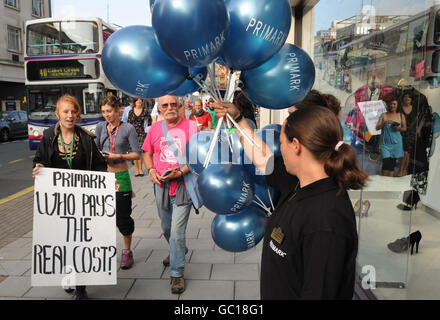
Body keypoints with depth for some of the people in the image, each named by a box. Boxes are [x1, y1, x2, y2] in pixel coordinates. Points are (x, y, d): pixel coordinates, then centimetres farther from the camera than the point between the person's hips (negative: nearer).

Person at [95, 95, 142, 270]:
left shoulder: (128, 128, -5)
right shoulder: (101, 127, 7)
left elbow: (137, 154, -6)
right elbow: (96, 147, 18)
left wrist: (118, 156, -17)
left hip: (121, 177, -4)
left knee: (123, 217, 3)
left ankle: (127, 251, 22)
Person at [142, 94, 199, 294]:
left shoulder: (190, 126, -8)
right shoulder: (155, 128, 6)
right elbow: (147, 153, 15)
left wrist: (180, 172, -22)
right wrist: (151, 170, -3)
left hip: (183, 186, -5)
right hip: (161, 186, 5)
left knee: (177, 231, -5)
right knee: (166, 228, 21)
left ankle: (177, 273, 12)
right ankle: (177, 251, 50)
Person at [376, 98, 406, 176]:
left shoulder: (401, 116, 7)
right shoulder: (384, 115, 2)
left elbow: (405, 128, 12)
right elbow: (377, 128, -4)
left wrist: (399, 128, -10)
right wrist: (384, 123, -23)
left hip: (396, 142, 2)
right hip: (385, 142, -2)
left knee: (393, 162, 6)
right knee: (386, 161, -11)